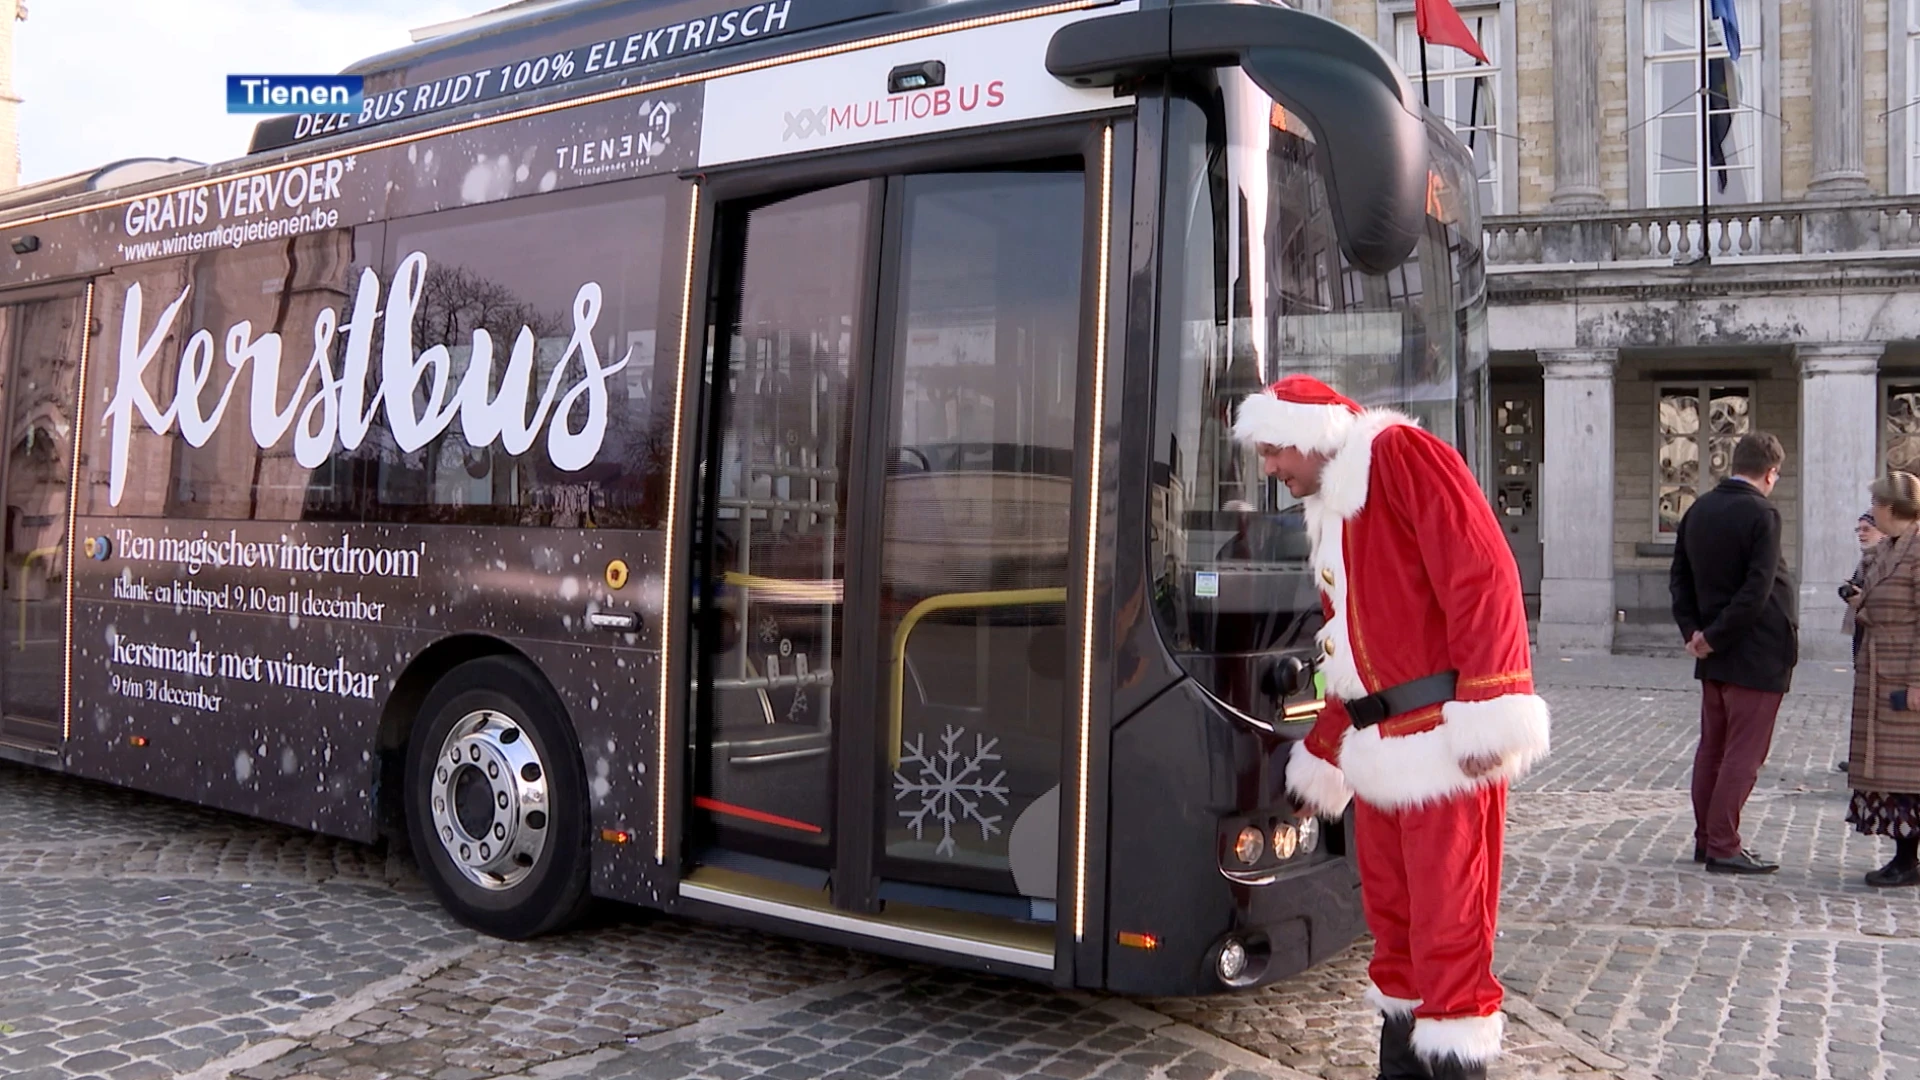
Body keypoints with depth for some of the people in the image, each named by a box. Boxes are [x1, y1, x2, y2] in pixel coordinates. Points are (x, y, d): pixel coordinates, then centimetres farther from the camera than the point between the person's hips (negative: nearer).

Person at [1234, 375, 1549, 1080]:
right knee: (1390, 912, 14)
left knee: (1446, 921, -2)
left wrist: (1489, 711, -23)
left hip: (1444, 742, -9)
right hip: (1379, 747, 9)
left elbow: (1483, 574, -17)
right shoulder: (1328, 513, 21)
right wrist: (1321, 758, 28)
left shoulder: (1402, 456, -7)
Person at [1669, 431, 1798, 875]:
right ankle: (1723, 847, 2)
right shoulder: (1761, 514, -16)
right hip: (1756, 655, -7)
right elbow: (1757, 591, -21)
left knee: (1712, 749, 14)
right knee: (1744, 754, -1)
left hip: (1715, 654, 7)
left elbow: (1679, 577, 9)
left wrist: (1694, 630, 4)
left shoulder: (1698, 510, 7)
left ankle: (1706, 839, 20)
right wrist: (1714, 637, -14)